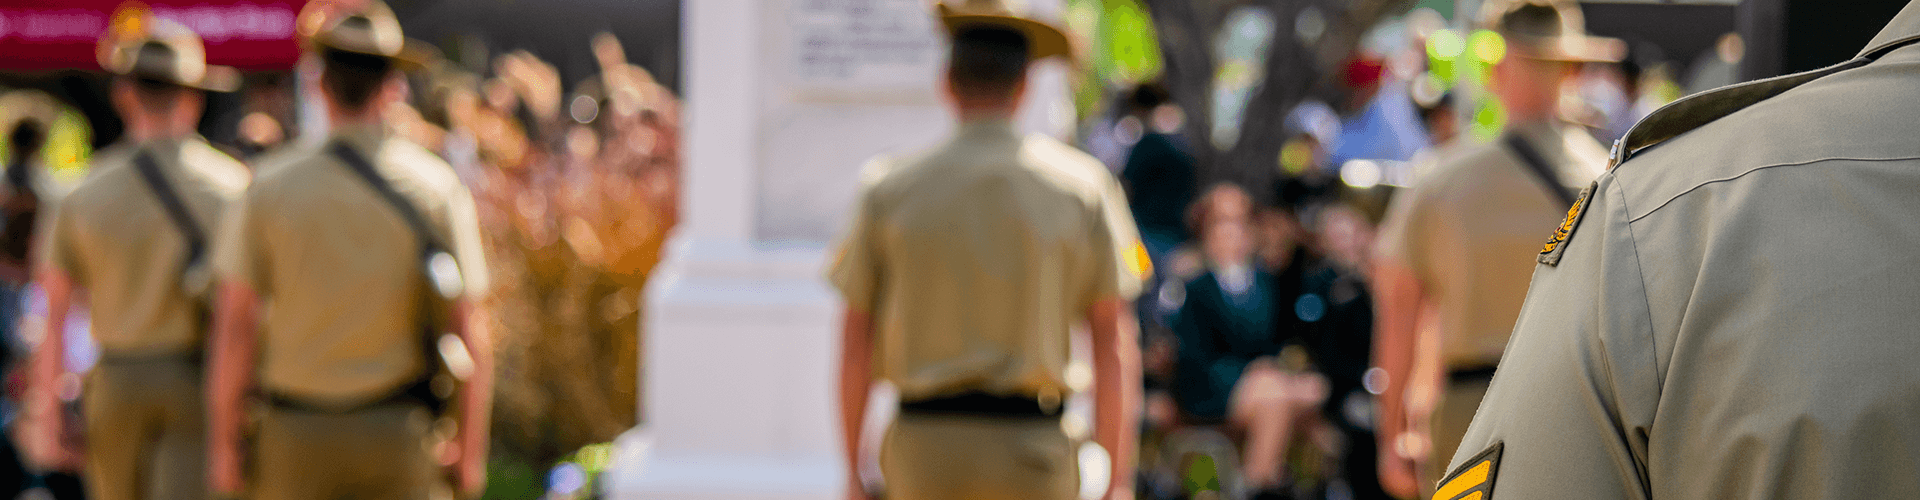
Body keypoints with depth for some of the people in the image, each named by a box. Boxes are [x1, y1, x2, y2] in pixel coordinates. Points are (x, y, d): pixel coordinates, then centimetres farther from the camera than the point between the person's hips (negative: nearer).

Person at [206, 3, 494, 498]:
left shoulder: (271, 185, -5)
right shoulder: (439, 187, -5)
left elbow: (233, 331, -6)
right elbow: (472, 340, -5)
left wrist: (223, 444, 4)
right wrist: (470, 451, 5)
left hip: (297, 438, 0)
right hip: (399, 436, 0)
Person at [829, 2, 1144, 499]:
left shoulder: (889, 187, 2)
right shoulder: (1083, 185, 1)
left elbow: (855, 342, 3)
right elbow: (1115, 343, -3)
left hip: (923, 445, 1)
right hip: (1030, 449, -1)